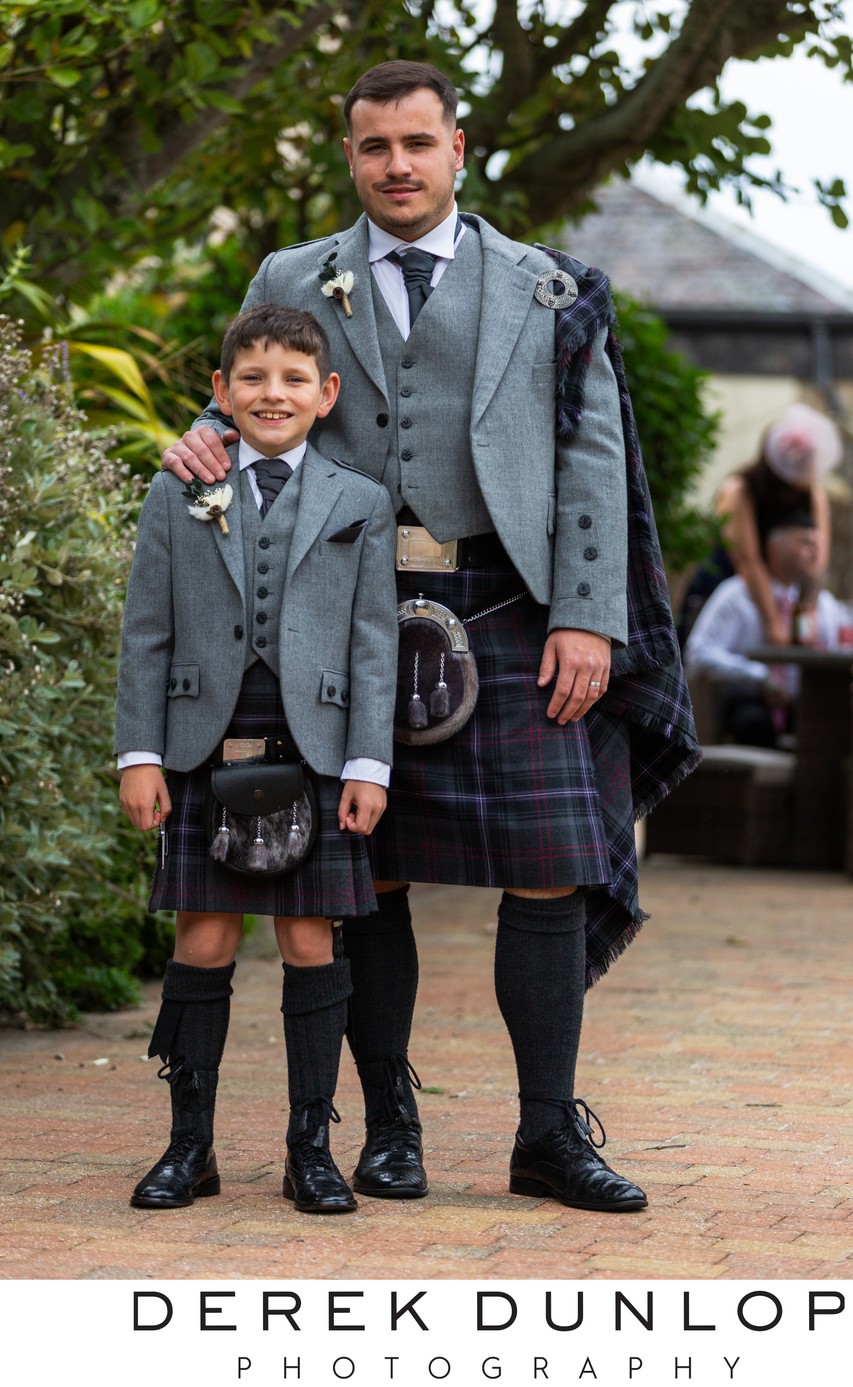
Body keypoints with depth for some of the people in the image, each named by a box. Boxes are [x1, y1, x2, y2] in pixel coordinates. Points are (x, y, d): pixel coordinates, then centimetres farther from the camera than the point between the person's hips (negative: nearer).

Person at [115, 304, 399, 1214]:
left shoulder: (361, 506, 7)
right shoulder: (177, 498, 8)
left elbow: (373, 645, 4)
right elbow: (146, 635, 7)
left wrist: (369, 765, -3)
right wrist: (139, 754, 0)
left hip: (315, 754, 0)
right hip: (205, 751, 0)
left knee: (311, 944, 0)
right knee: (203, 941, 1)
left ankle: (311, 1148, 8)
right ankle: (190, 1146, 10)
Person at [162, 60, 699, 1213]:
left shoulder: (543, 293, 8)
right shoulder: (294, 284, 12)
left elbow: (591, 458, 4)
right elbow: (251, 410, 19)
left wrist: (587, 619, -6)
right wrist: (206, 445, -7)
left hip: (503, 614, -1)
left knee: (547, 870, -5)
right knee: (369, 874, 2)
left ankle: (551, 1134, 3)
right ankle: (389, 1127, 12)